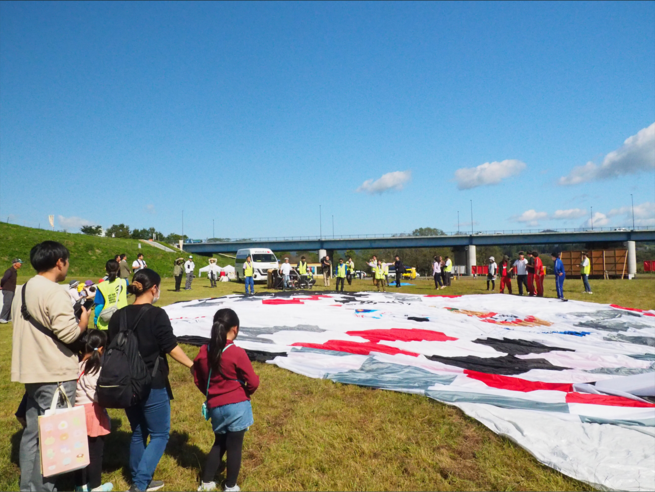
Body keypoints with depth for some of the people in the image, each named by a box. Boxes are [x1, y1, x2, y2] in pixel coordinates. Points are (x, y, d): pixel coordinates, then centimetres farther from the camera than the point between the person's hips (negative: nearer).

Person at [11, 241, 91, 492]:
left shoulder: (23, 290, 10)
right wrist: (83, 323, -4)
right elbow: (69, 334, -23)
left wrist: (72, 319, 16)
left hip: (32, 372, 9)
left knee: (32, 432, 18)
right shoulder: (55, 292, -19)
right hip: (55, 375, -9)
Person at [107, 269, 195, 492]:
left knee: (138, 433, 21)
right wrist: (192, 365, 0)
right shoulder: (156, 314, -16)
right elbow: (171, 347, -14)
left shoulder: (118, 316, 3)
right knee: (160, 434, 9)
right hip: (152, 385, -7)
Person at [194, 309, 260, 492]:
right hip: (236, 406, -5)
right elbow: (253, 382, -12)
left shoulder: (204, 352, -2)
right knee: (234, 446, 10)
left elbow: (198, 380, 10)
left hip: (215, 407, 5)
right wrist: (245, 393, 10)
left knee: (219, 443, 23)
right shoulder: (237, 353, -18)